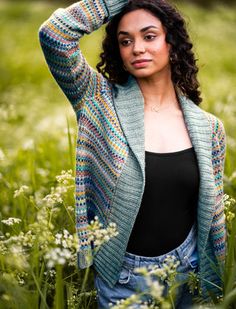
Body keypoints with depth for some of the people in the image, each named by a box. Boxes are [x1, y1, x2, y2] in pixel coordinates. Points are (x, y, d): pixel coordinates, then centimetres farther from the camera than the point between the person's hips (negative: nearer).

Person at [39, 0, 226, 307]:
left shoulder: (209, 127, -4)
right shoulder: (100, 102, -9)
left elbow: (213, 213, 5)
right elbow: (54, 34, -23)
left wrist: (216, 283, 11)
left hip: (188, 270, 2)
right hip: (122, 276, -2)